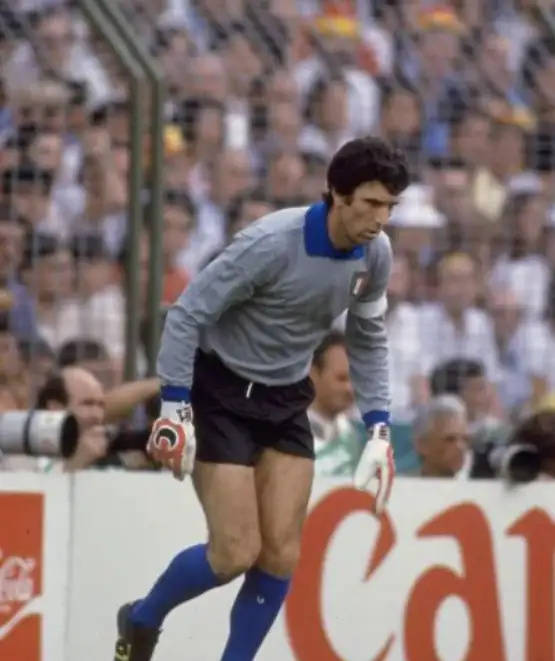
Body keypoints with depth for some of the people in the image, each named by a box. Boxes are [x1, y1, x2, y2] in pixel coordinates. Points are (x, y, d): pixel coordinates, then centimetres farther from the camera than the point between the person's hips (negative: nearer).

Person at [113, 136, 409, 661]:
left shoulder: (376, 254, -5)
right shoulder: (272, 243, -26)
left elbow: (368, 341, 12)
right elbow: (188, 313, -20)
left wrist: (378, 429, 5)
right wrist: (175, 408, -23)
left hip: (287, 400, 6)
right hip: (220, 392, -6)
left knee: (281, 553, -4)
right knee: (237, 552, -11)